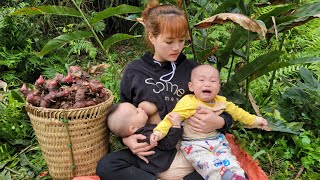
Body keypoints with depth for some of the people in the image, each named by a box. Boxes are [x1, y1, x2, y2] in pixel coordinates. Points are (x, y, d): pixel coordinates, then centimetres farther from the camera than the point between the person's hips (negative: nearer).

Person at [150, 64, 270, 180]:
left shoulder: (221, 102, 6)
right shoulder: (188, 103, -14)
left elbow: (236, 112, 20)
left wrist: (254, 120, 25)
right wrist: (159, 132, -30)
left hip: (217, 141, 6)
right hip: (195, 145, -5)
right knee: (211, 166, -26)